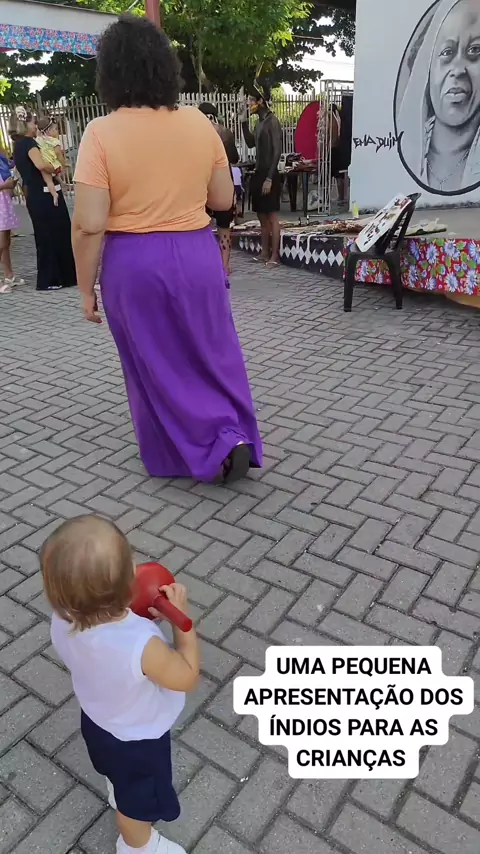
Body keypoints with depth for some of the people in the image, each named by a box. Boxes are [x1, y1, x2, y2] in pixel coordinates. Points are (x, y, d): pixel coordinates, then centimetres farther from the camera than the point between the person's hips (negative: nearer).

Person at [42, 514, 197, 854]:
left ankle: (118, 793, 70)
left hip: (97, 720, 6)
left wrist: (136, 610, -16)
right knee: (139, 797, 28)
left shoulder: (62, 621, -28)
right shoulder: (141, 646, -47)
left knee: (118, 772, 40)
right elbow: (187, 678, -27)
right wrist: (180, 615, -24)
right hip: (137, 737, -5)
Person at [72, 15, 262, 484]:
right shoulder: (199, 123, 0)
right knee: (213, 352, 18)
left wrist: (86, 289, -4)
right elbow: (223, 199, 7)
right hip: (197, 255, 3)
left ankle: (176, 456, 24)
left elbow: (89, 225, -15)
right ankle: (234, 438, 12)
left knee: (153, 365, 12)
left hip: (133, 264, -2)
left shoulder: (101, 133, -11)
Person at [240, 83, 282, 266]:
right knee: (262, 217, 11)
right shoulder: (260, 122, 14)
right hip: (259, 174, 9)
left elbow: (277, 152, -16)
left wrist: (269, 178, -20)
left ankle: (274, 256, -4)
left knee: (272, 217, -6)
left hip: (269, 175, -9)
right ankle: (265, 253, 17)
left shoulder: (272, 122, -11)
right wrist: (244, 123, 14)